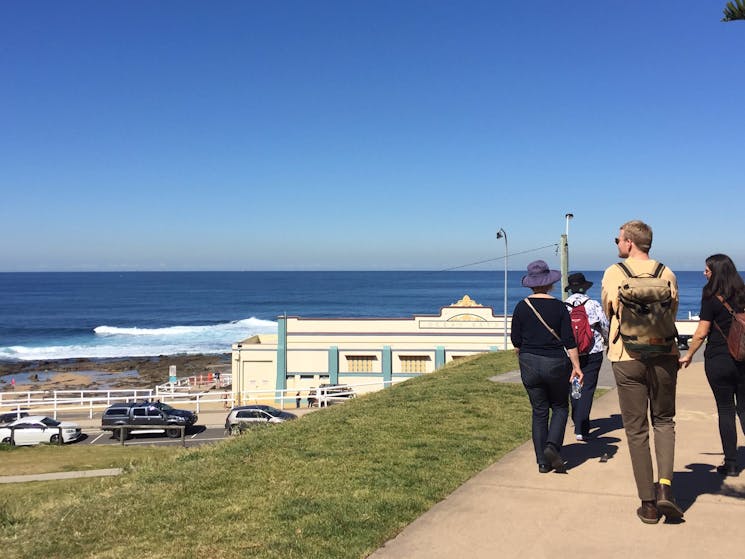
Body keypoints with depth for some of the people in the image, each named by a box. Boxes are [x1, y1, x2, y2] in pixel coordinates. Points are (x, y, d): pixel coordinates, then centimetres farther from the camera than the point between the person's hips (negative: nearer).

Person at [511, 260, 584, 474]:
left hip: (529, 363, 2)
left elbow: (516, 341, 3)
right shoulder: (559, 307, -7)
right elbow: (569, 341, -8)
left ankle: (543, 461, 10)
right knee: (560, 407, 16)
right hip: (555, 364, -2)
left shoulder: (522, 307, -2)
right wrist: (576, 366, -3)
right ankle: (552, 446, -6)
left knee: (539, 412, 10)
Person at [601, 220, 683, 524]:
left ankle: (648, 504, 11)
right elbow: (672, 312, 11)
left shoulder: (613, 273, -4)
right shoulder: (667, 273, 2)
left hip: (627, 359, -2)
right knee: (664, 420, 19)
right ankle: (665, 487, 1)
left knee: (636, 430, 7)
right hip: (664, 355, 2)